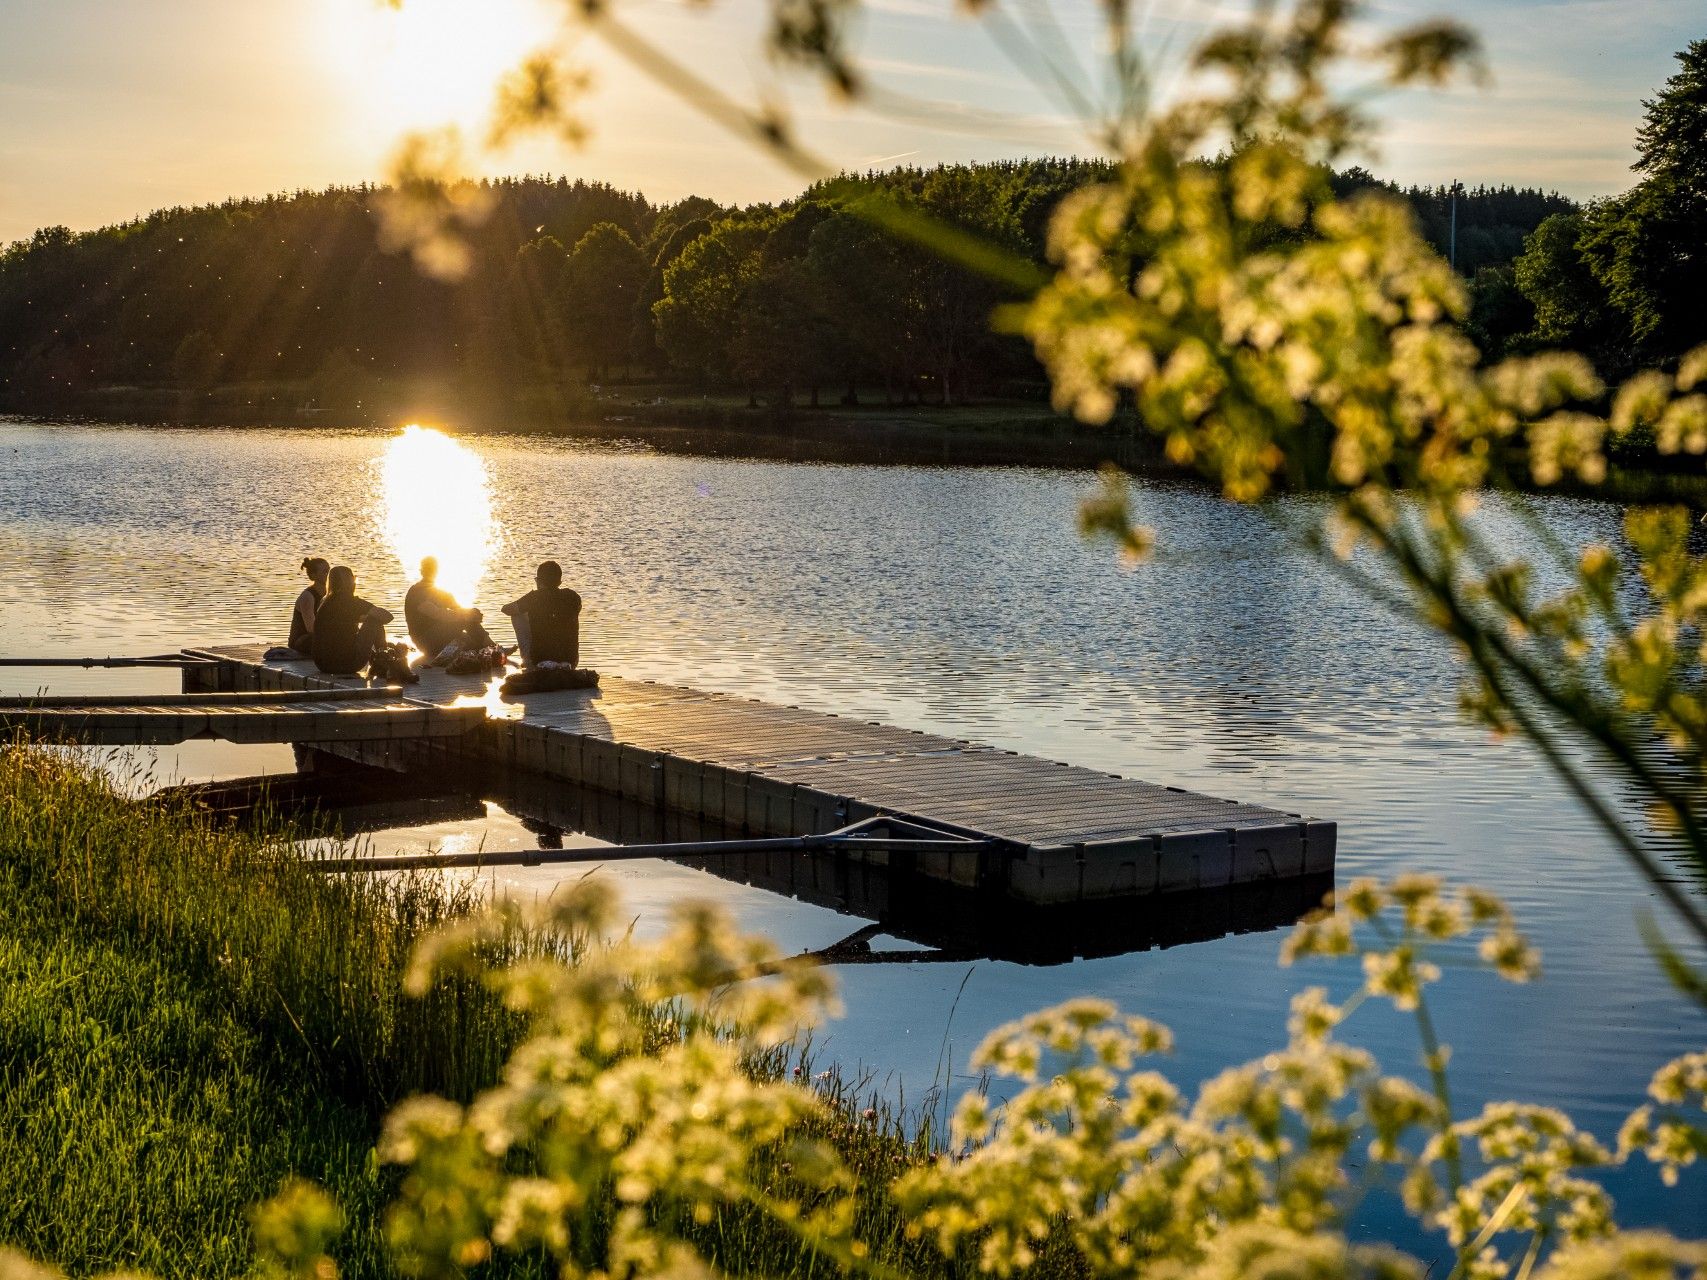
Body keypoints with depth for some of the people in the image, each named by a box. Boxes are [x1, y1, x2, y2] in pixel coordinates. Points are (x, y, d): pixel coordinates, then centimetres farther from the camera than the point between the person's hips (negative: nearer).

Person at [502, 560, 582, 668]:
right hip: (569, 660, 3)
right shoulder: (572, 597, -1)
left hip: (538, 660, -3)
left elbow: (506, 609, 1)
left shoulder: (534, 597, -11)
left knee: (518, 615, 14)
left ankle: (527, 658, 15)